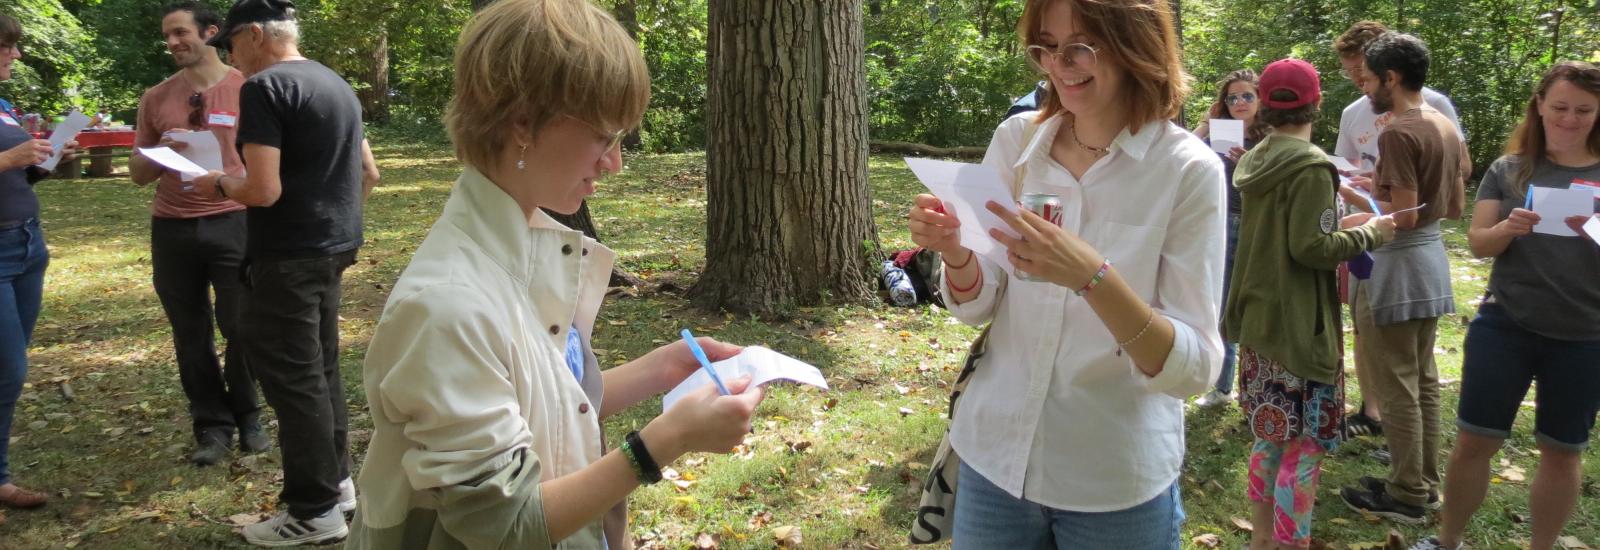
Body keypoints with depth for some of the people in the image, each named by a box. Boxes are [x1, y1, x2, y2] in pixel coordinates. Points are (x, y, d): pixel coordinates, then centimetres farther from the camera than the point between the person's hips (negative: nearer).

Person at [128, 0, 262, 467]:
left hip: (232, 224, -3)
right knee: (191, 335, 8)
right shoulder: (155, 98, 10)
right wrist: (162, 153, -9)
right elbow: (138, 172, 14)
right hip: (172, 230, 4)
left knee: (241, 328, 1)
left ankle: (247, 418, 19)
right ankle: (212, 425, 18)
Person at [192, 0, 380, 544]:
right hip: (333, 248, 9)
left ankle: (314, 511, 7)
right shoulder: (335, 83, 12)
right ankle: (335, 480, 28)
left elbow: (263, 190, -22)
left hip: (287, 257, -9)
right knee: (321, 367, 18)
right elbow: (368, 174, 18)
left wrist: (219, 185, -3)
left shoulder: (264, 87, -16)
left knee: (293, 378, 0)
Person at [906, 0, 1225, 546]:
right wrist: (954, 251, -19)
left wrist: (1092, 276, -31)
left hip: (1117, 482, -3)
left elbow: (1195, 369, -17)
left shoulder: (1189, 170, -13)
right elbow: (978, 306, 2)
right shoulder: (1017, 138, -2)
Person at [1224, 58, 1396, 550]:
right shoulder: (1310, 166, -16)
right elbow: (1311, 247, -21)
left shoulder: (1255, 159, 9)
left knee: (1271, 434, 18)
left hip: (1259, 318, 9)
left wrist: (1342, 225, 16)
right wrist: (1370, 233, -8)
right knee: (1305, 441, -1)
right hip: (1297, 325, -9)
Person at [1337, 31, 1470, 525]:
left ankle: (1406, 495, 9)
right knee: (1423, 380, 16)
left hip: (1398, 267, -9)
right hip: (1431, 261, 9)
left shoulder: (1398, 133, -19)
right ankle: (1424, 483, 26)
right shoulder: (1447, 128, 9)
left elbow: (1403, 217, -21)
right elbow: (1455, 208, 16)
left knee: (1396, 386, 0)